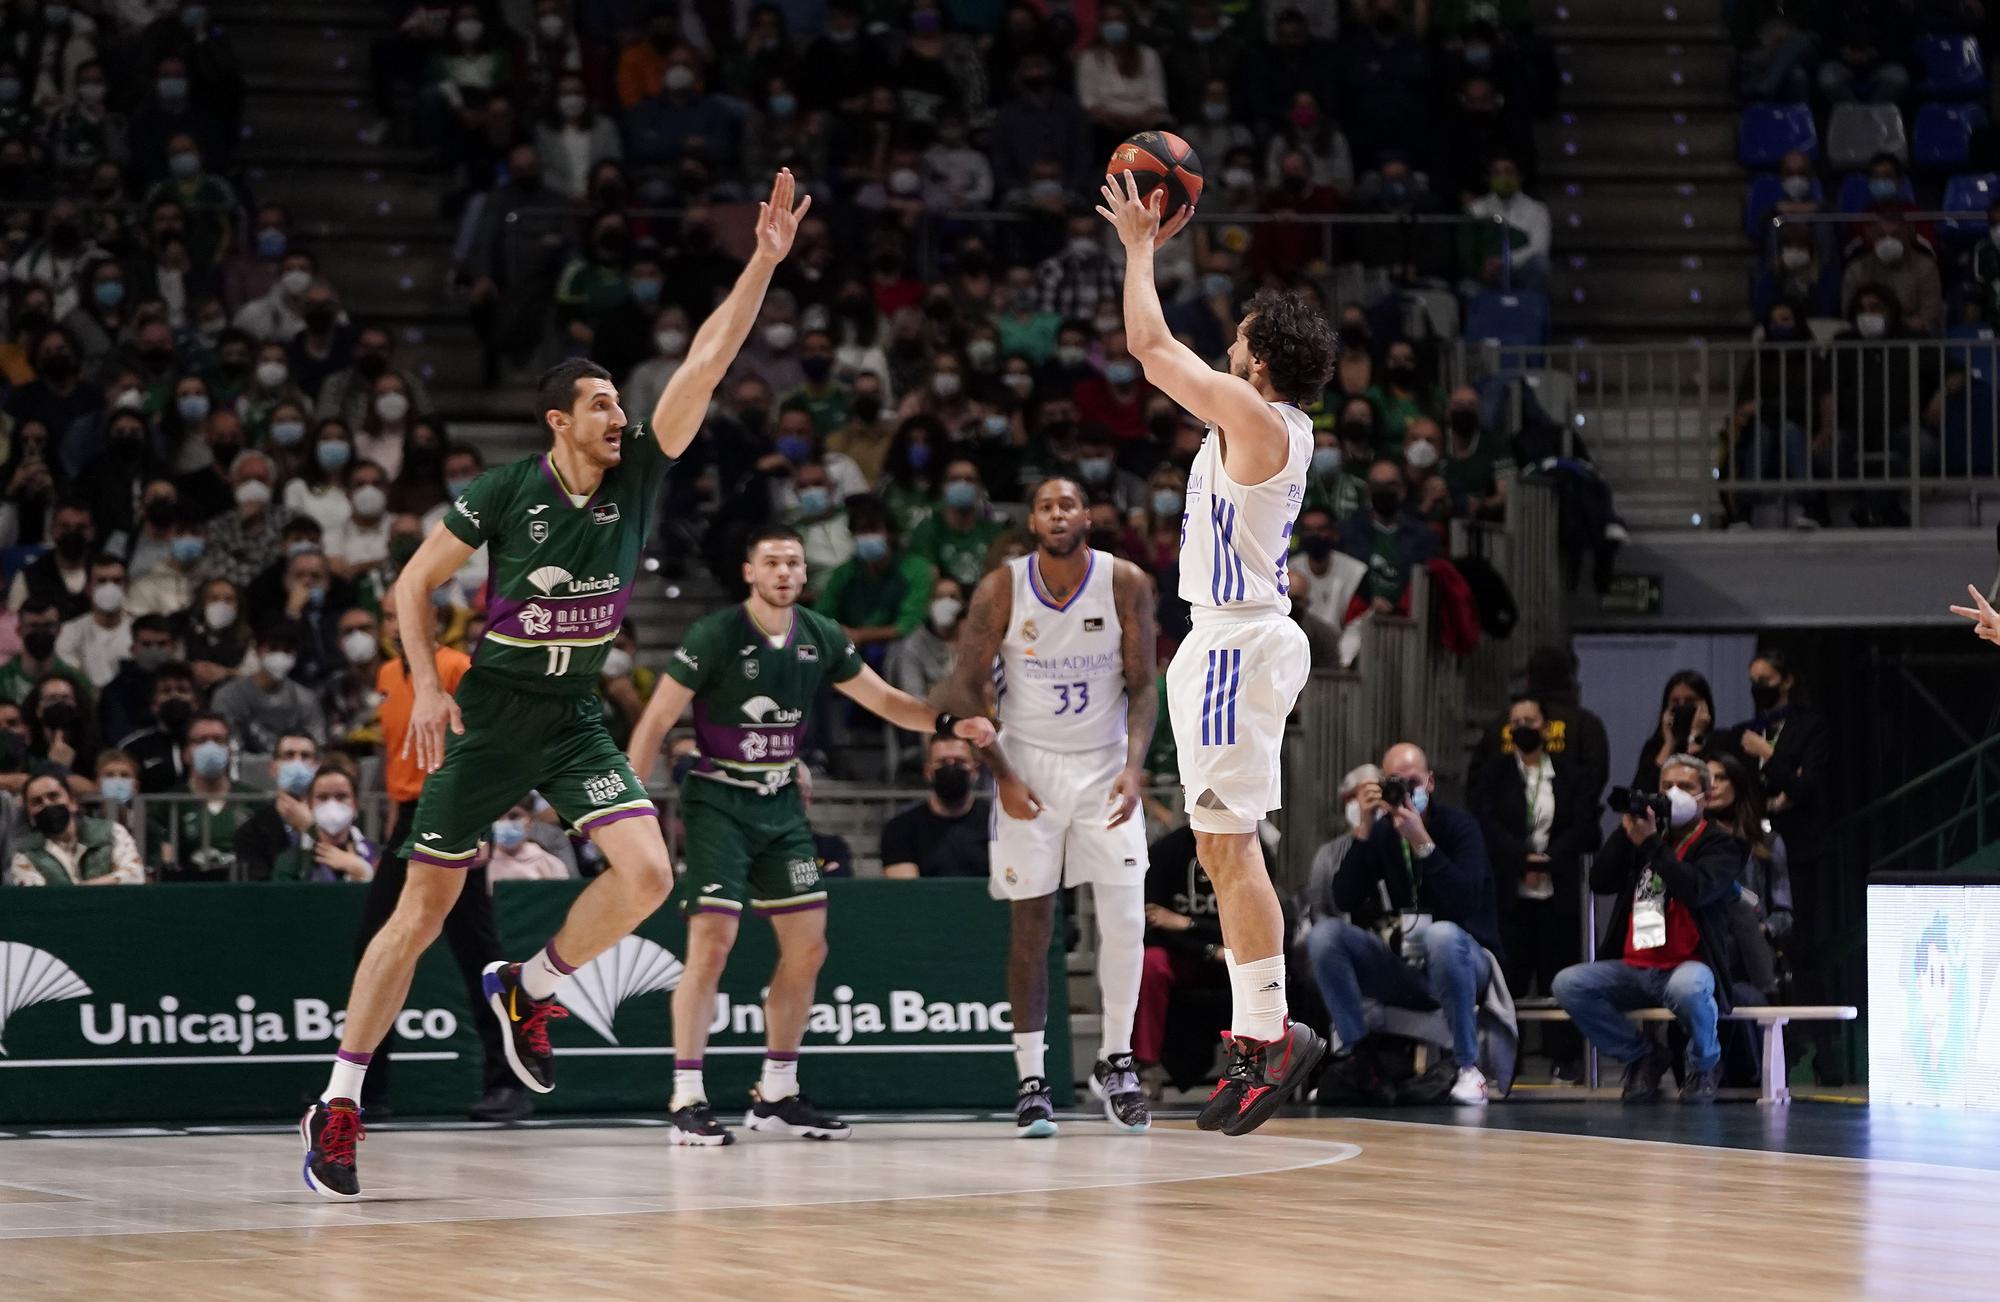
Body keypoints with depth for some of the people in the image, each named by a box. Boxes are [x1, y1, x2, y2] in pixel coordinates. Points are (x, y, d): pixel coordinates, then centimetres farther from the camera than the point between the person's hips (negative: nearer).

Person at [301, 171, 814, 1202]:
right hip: (489, 717, -4)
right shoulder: (505, 493, -11)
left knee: (647, 871, -18)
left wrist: (765, 262, -19)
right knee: (424, 908, -3)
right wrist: (426, 687, -13)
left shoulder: (638, 476, -3)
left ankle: (528, 991, 8)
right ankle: (339, 1104, 5)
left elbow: (705, 364, -11)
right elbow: (415, 582, -2)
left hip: (574, 720, 4)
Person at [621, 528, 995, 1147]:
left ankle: (776, 1096, 17)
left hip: (780, 804, 7)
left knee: (808, 946, 5)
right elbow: (656, 722, -12)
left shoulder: (821, 638, 3)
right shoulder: (716, 636, -14)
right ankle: (687, 1102, -13)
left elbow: (884, 700, 12)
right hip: (717, 801, -7)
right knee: (713, 940, -17)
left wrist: (951, 724, -4)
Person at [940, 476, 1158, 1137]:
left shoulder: (1125, 584, -9)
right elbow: (966, 691, -4)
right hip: (1029, 766, -1)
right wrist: (1002, 775, -11)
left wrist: (1134, 767, -19)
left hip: (1104, 766, 1)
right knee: (1032, 924, -1)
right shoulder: (1001, 591, -10)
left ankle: (1115, 1062, 12)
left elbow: (1141, 686, -5)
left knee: (1125, 920, -7)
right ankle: (1032, 1081, 4)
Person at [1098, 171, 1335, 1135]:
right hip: (1237, 638, 10)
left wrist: (1140, 246, 1)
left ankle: (1272, 1031, -10)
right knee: (1224, 848, 11)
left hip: (1238, 642, -10)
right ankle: (1255, 1038, 12)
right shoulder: (1272, 421, 12)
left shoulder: (1253, 415, -14)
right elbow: (1163, 353, 25)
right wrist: (1157, 247, 26)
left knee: (1228, 845, -10)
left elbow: (1149, 343, -12)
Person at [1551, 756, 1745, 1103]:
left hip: (1688, 966, -5)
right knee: (1568, 984, -18)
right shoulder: (1641, 837, 16)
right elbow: (1600, 882, 6)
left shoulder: (1720, 845, 0)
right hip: (1635, 967, 5)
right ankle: (1643, 1055, 2)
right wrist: (1625, 830, -2)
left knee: (1687, 987, -40)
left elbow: (1696, 890, -20)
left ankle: (1703, 1065, -5)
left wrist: (1650, 843, -19)